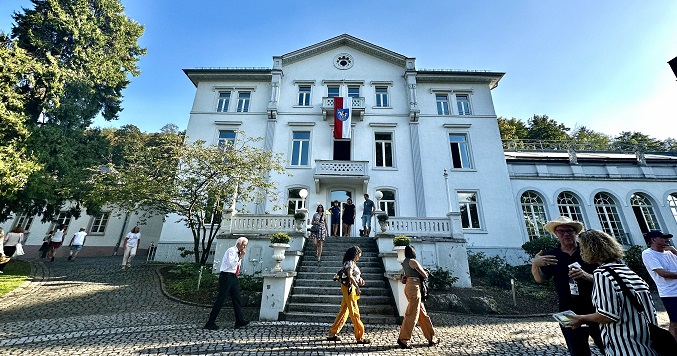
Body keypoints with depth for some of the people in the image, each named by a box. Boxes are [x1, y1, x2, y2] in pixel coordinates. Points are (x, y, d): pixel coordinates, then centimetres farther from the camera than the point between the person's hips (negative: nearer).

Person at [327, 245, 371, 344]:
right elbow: (350, 276, -26)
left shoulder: (353, 263, 16)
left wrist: (359, 279, 4)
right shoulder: (349, 263, -14)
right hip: (349, 288, -10)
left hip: (350, 288, 10)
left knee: (344, 311, 14)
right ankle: (360, 337, 7)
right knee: (354, 312, -2)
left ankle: (332, 334, 22)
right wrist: (357, 287, -28)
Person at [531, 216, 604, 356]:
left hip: (595, 311, -1)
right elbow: (540, 279, 1)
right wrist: (535, 265, -18)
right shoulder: (552, 256, 1)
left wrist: (587, 276, -23)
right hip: (569, 314, 1)